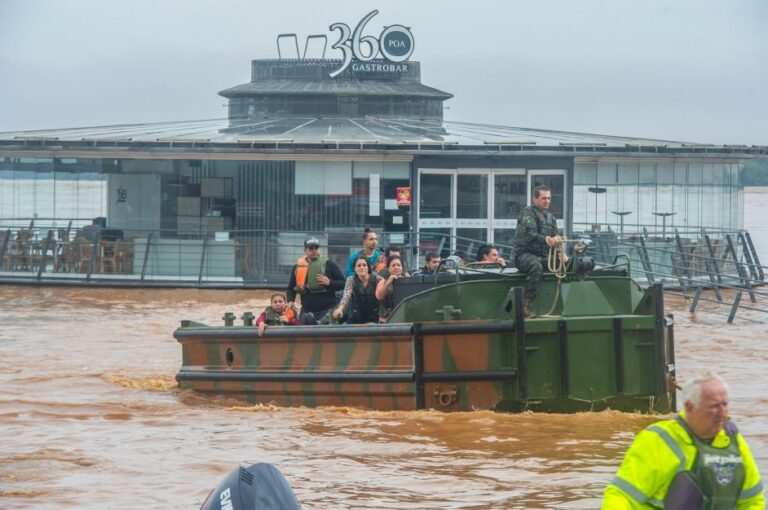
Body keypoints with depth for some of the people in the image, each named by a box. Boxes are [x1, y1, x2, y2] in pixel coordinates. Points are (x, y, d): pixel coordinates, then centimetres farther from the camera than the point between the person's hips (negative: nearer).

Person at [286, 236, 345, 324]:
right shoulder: (298, 267, 9)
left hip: (327, 311, -4)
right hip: (307, 312, 4)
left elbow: (343, 283, 0)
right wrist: (290, 301, 0)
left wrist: (329, 282, -16)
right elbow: (291, 288, 19)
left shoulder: (329, 264, 0)